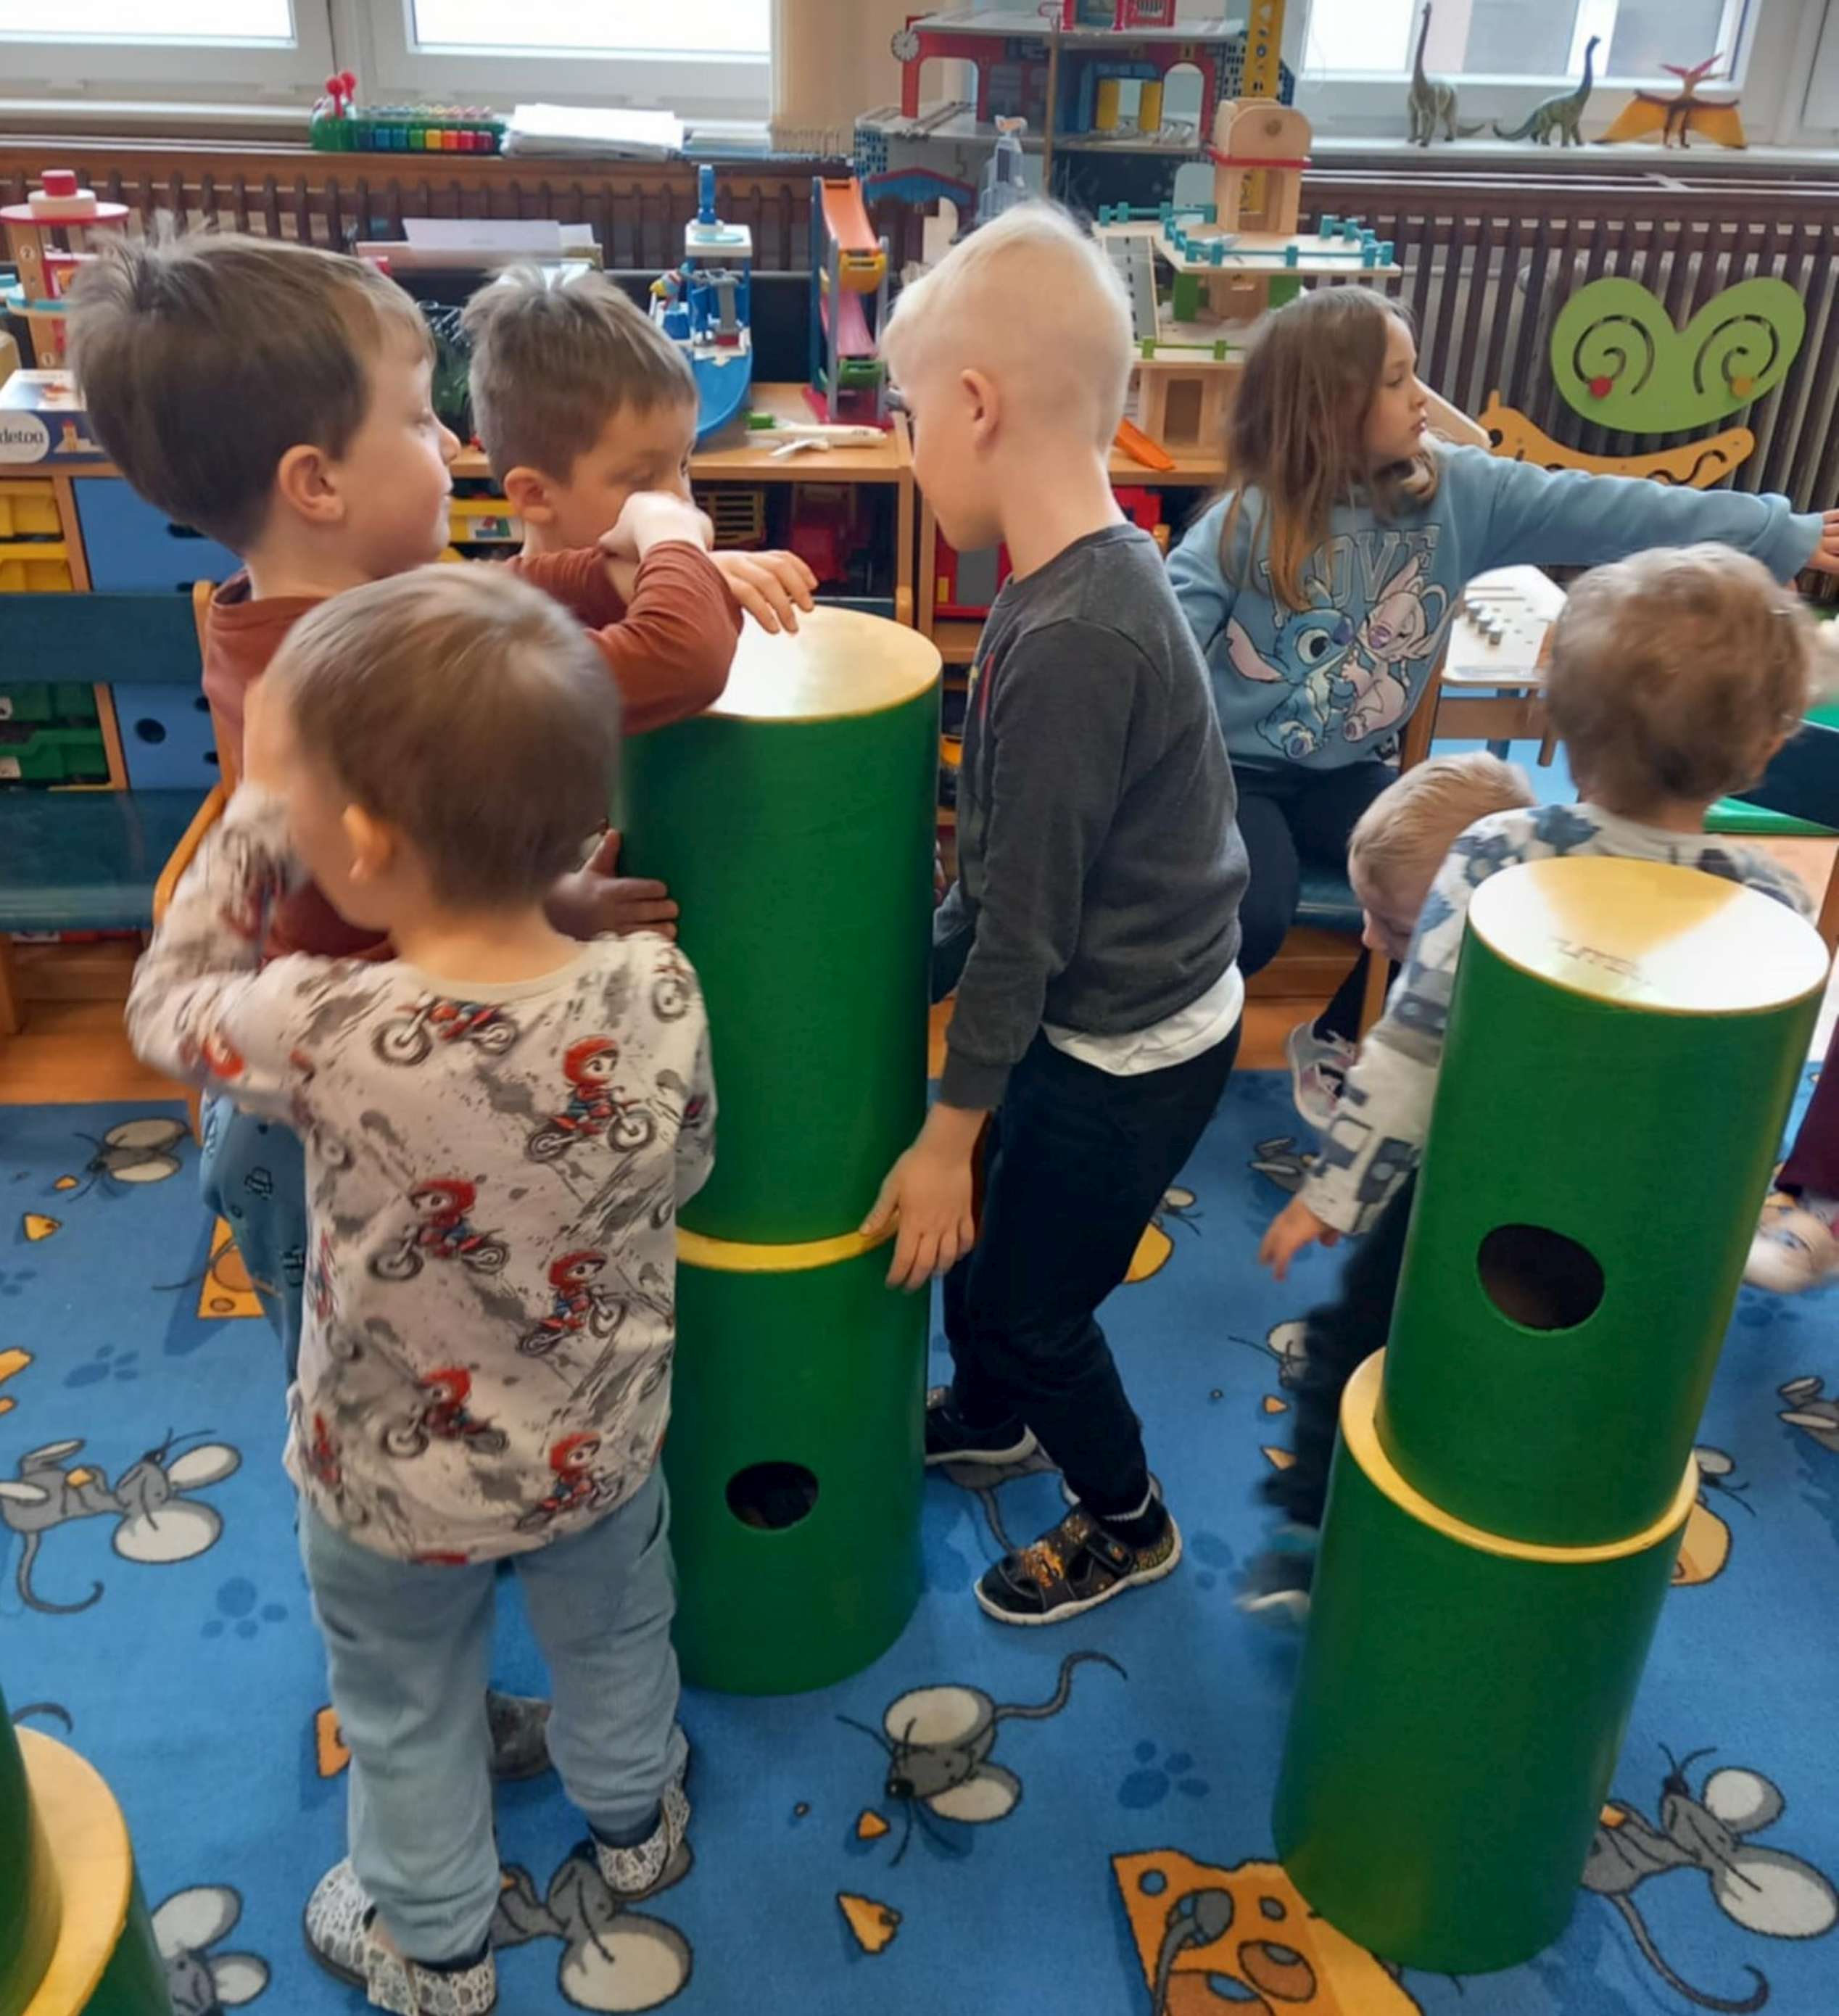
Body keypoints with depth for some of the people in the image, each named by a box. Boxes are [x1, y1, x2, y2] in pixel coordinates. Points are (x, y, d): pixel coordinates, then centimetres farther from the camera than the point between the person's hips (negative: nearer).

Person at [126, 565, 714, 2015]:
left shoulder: (327, 1034, -35)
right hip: (602, 1448, 3)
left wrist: (252, 822, -6)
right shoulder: (656, 990, -27)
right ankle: (634, 1826, 61)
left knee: (409, 1716, 27)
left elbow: (167, 1006, -12)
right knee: (614, 1641, 32)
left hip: (396, 1487, -2)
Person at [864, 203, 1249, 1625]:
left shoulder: (1071, 640, -31)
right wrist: (924, 968, 14)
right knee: (977, 1226, 24)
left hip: (1127, 1046, -8)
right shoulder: (1098, 575, -2)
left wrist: (950, 1133, -14)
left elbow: (1026, 920, -24)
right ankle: (986, 1414, 53)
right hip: (1102, 1007, 8)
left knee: (1025, 1293, 12)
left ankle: (1127, 1524, 38)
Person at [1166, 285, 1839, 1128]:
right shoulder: (1246, 522, -14)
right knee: (1254, 920, -27)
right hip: (1233, 769, -5)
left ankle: (1335, 1040, 14)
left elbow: (1600, 510, -5)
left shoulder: (1456, 491, -3)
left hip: (1345, 771, 5)